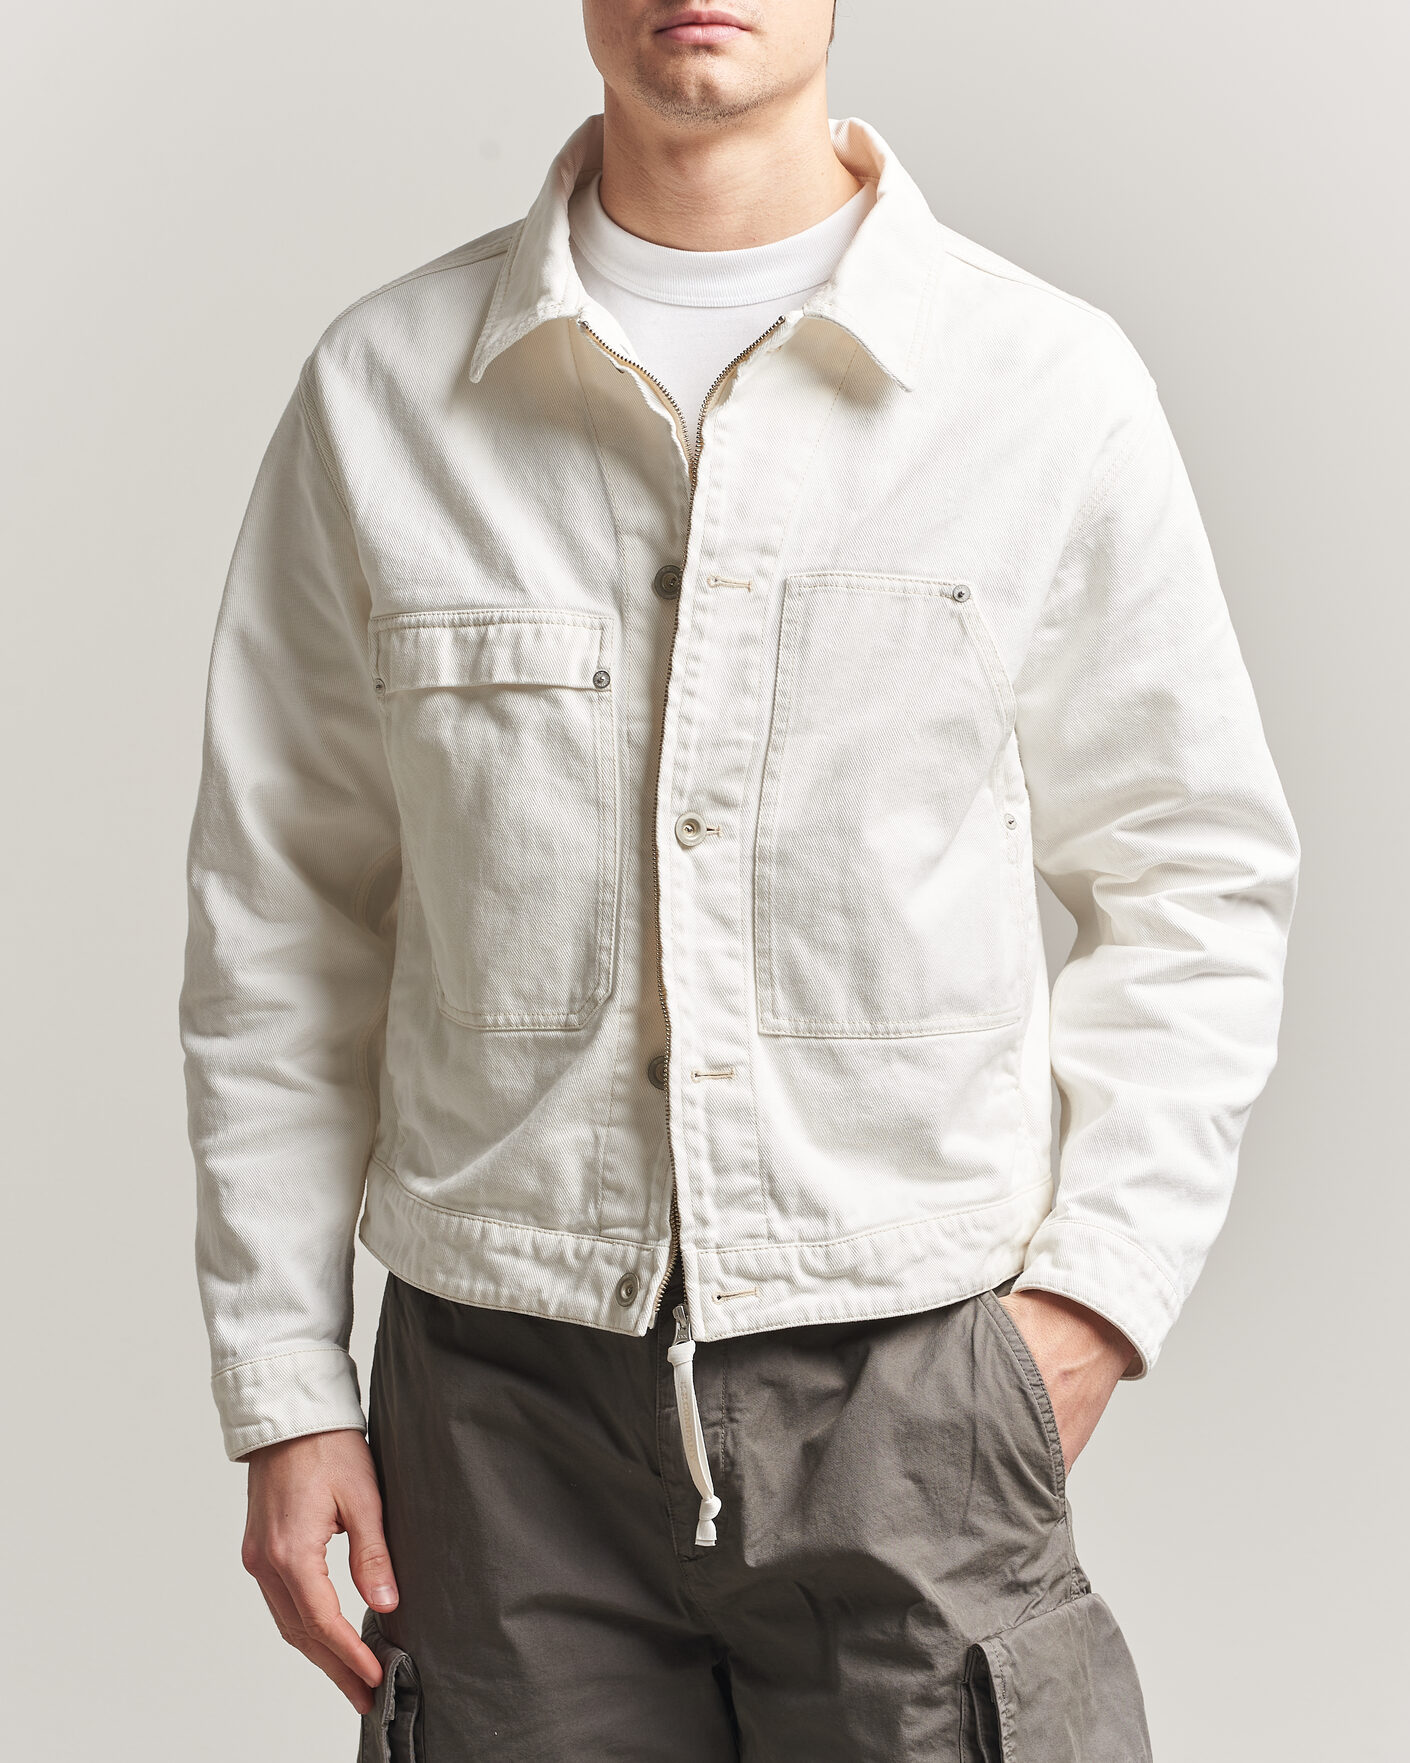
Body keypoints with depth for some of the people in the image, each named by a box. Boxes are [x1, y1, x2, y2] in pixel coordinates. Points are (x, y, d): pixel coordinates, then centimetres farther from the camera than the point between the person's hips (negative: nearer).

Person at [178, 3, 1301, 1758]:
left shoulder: (1052, 381, -1)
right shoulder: (380, 386, 1)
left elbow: (1198, 878, 7)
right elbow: (279, 912, 6)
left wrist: (1095, 1288, -3)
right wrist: (284, 1393, 5)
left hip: (913, 1376, 0)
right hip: (504, 1403, 1)